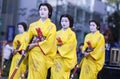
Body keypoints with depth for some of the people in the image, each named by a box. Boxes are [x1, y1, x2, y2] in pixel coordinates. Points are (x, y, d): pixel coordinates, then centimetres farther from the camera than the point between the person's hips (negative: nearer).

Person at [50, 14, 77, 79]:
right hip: (55, 58, 5)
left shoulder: (71, 34, 0)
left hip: (65, 59, -4)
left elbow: (69, 46, -10)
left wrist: (58, 49, -15)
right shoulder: (57, 33, 15)